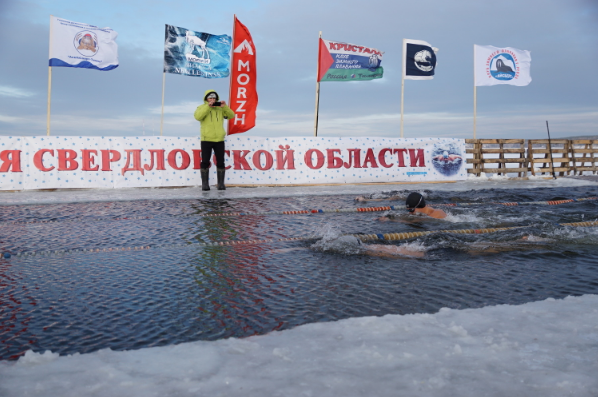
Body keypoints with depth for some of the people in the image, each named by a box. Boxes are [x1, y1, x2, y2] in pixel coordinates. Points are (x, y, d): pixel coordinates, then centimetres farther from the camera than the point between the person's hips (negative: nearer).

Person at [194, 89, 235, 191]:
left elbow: (231, 115, 5)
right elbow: (198, 117, -15)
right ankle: (205, 184, 1)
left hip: (219, 140, 2)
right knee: (205, 162, -3)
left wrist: (225, 107, -9)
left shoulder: (220, 108, 13)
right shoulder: (201, 108, 5)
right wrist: (207, 106, -19)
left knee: (220, 162, 3)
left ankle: (221, 183, 8)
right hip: (206, 140, -2)